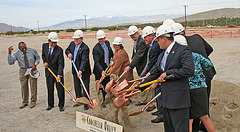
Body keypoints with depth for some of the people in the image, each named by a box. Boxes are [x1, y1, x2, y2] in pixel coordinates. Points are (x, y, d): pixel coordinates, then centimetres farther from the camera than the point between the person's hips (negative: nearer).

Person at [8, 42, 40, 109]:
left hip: (32, 69, -1)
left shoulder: (32, 50, -11)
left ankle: (33, 101, 17)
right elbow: (10, 62, -21)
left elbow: (38, 58, 5)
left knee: (33, 85, 2)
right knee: (24, 86, 6)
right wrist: (9, 53, -31)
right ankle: (25, 102, 22)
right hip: (23, 70, 1)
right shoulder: (16, 53, -11)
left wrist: (35, 64, -12)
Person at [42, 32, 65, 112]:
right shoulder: (44, 46, -4)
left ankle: (61, 105, 17)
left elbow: (61, 64, -22)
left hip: (57, 71, -4)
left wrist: (59, 75, -31)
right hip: (48, 71, 4)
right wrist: (45, 62, -4)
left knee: (60, 89, 2)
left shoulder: (59, 50, -19)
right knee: (50, 89, 11)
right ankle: (50, 104, 28)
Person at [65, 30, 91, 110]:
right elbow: (67, 50, 19)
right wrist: (69, 53, -5)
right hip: (75, 70, 7)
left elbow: (84, 61, -30)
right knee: (77, 86, 18)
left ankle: (86, 103, 15)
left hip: (84, 71, -7)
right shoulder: (72, 44, 1)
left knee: (85, 88, 2)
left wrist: (80, 71, -40)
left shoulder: (85, 48, -22)